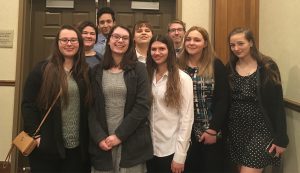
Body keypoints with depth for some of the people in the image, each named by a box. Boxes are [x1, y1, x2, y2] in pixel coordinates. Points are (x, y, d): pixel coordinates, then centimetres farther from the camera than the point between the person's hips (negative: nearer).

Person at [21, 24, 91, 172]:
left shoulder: (86, 72, 6)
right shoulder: (42, 69, -3)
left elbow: (89, 106, 6)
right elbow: (28, 104, -5)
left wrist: (87, 139, 2)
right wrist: (34, 135, -13)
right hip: (47, 145, -2)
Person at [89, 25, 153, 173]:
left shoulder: (139, 69, -1)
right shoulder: (97, 71, 5)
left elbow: (142, 106, -8)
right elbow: (91, 107, 2)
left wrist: (119, 135, -12)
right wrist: (99, 137, -9)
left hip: (132, 143, -1)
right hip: (102, 143, 2)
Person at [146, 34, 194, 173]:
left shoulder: (183, 78, -9)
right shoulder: (147, 76, 4)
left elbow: (187, 118, -11)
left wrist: (179, 156, -13)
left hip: (171, 149, -4)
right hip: (150, 147, 4)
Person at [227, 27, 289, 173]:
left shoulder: (267, 67, -7)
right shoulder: (229, 68, 3)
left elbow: (277, 104, -8)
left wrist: (281, 138, -9)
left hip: (260, 129, -4)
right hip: (235, 128, 4)